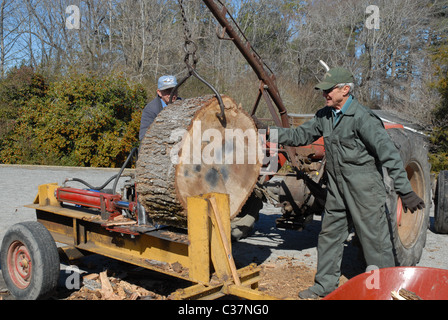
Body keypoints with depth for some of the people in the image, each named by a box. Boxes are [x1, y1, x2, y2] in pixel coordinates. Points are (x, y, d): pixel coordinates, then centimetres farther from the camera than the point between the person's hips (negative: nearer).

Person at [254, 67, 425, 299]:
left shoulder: (362, 118, -19)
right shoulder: (324, 116, 4)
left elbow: (388, 153, -22)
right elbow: (300, 136, 13)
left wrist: (404, 190, -25)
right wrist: (268, 130, 4)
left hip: (364, 188, -7)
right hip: (337, 188, 8)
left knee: (374, 237, 1)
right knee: (330, 234, 14)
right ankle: (325, 285, 28)